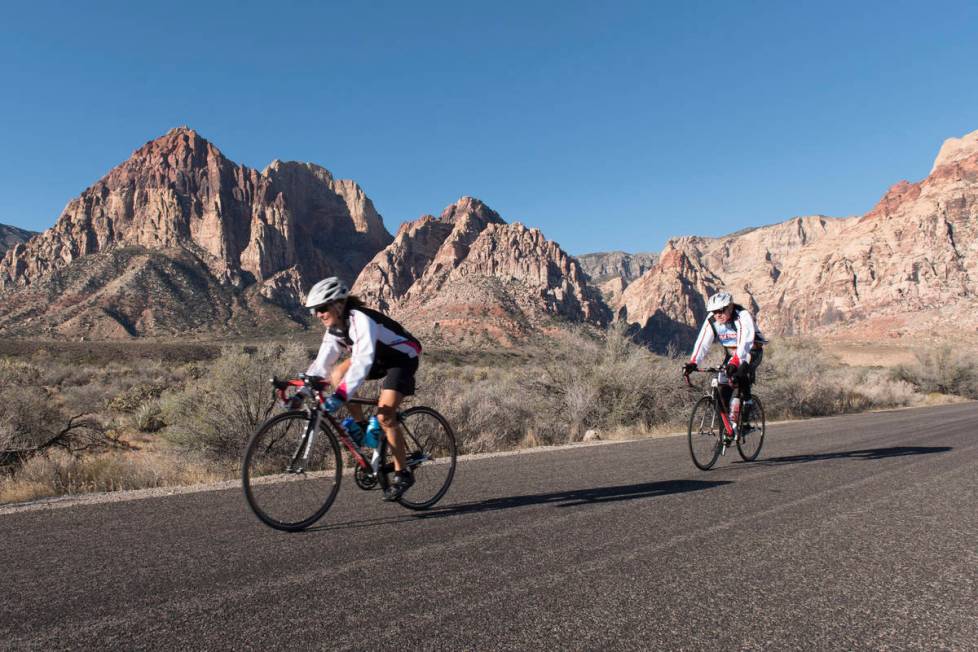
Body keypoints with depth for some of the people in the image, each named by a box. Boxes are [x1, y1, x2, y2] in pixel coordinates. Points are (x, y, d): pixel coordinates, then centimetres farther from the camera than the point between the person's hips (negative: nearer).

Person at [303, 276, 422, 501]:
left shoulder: (360, 320, -31)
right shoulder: (334, 328, -4)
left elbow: (362, 361, -42)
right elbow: (321, 363, -5)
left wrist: (339, 396, -49)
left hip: (403, 357, -9)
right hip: (380, 357, 9)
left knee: (384, 416, -19)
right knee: (337, 375, -8)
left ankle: (402, 474, -5)